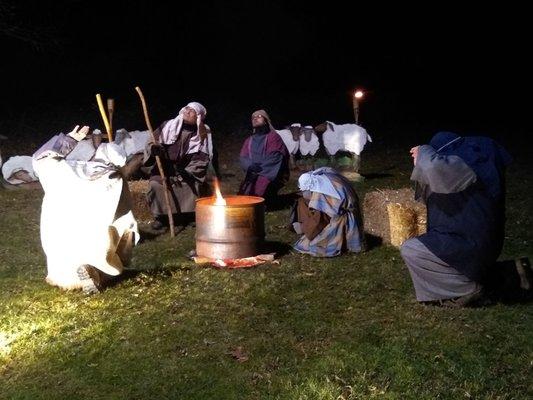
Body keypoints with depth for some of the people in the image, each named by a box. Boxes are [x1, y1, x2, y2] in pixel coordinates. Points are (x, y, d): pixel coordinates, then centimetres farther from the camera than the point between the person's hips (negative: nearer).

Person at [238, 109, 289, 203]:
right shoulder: (249, 140, 23)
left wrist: (259, 168, -15)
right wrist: (250, 166, -13)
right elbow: (243, 158, 11)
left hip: (269, 174, -5)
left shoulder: (273, 137, 6)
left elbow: (275, 157, -7)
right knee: (244, 190, -24)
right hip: (253, 174, 5)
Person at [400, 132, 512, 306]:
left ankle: (467, 287, -2)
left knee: (409, 250, -8)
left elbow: (435, 167, -44)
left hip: (470, 244, -10)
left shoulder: (465, 164, -23)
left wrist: (424, 152, -21)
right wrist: (422, 161, 10)